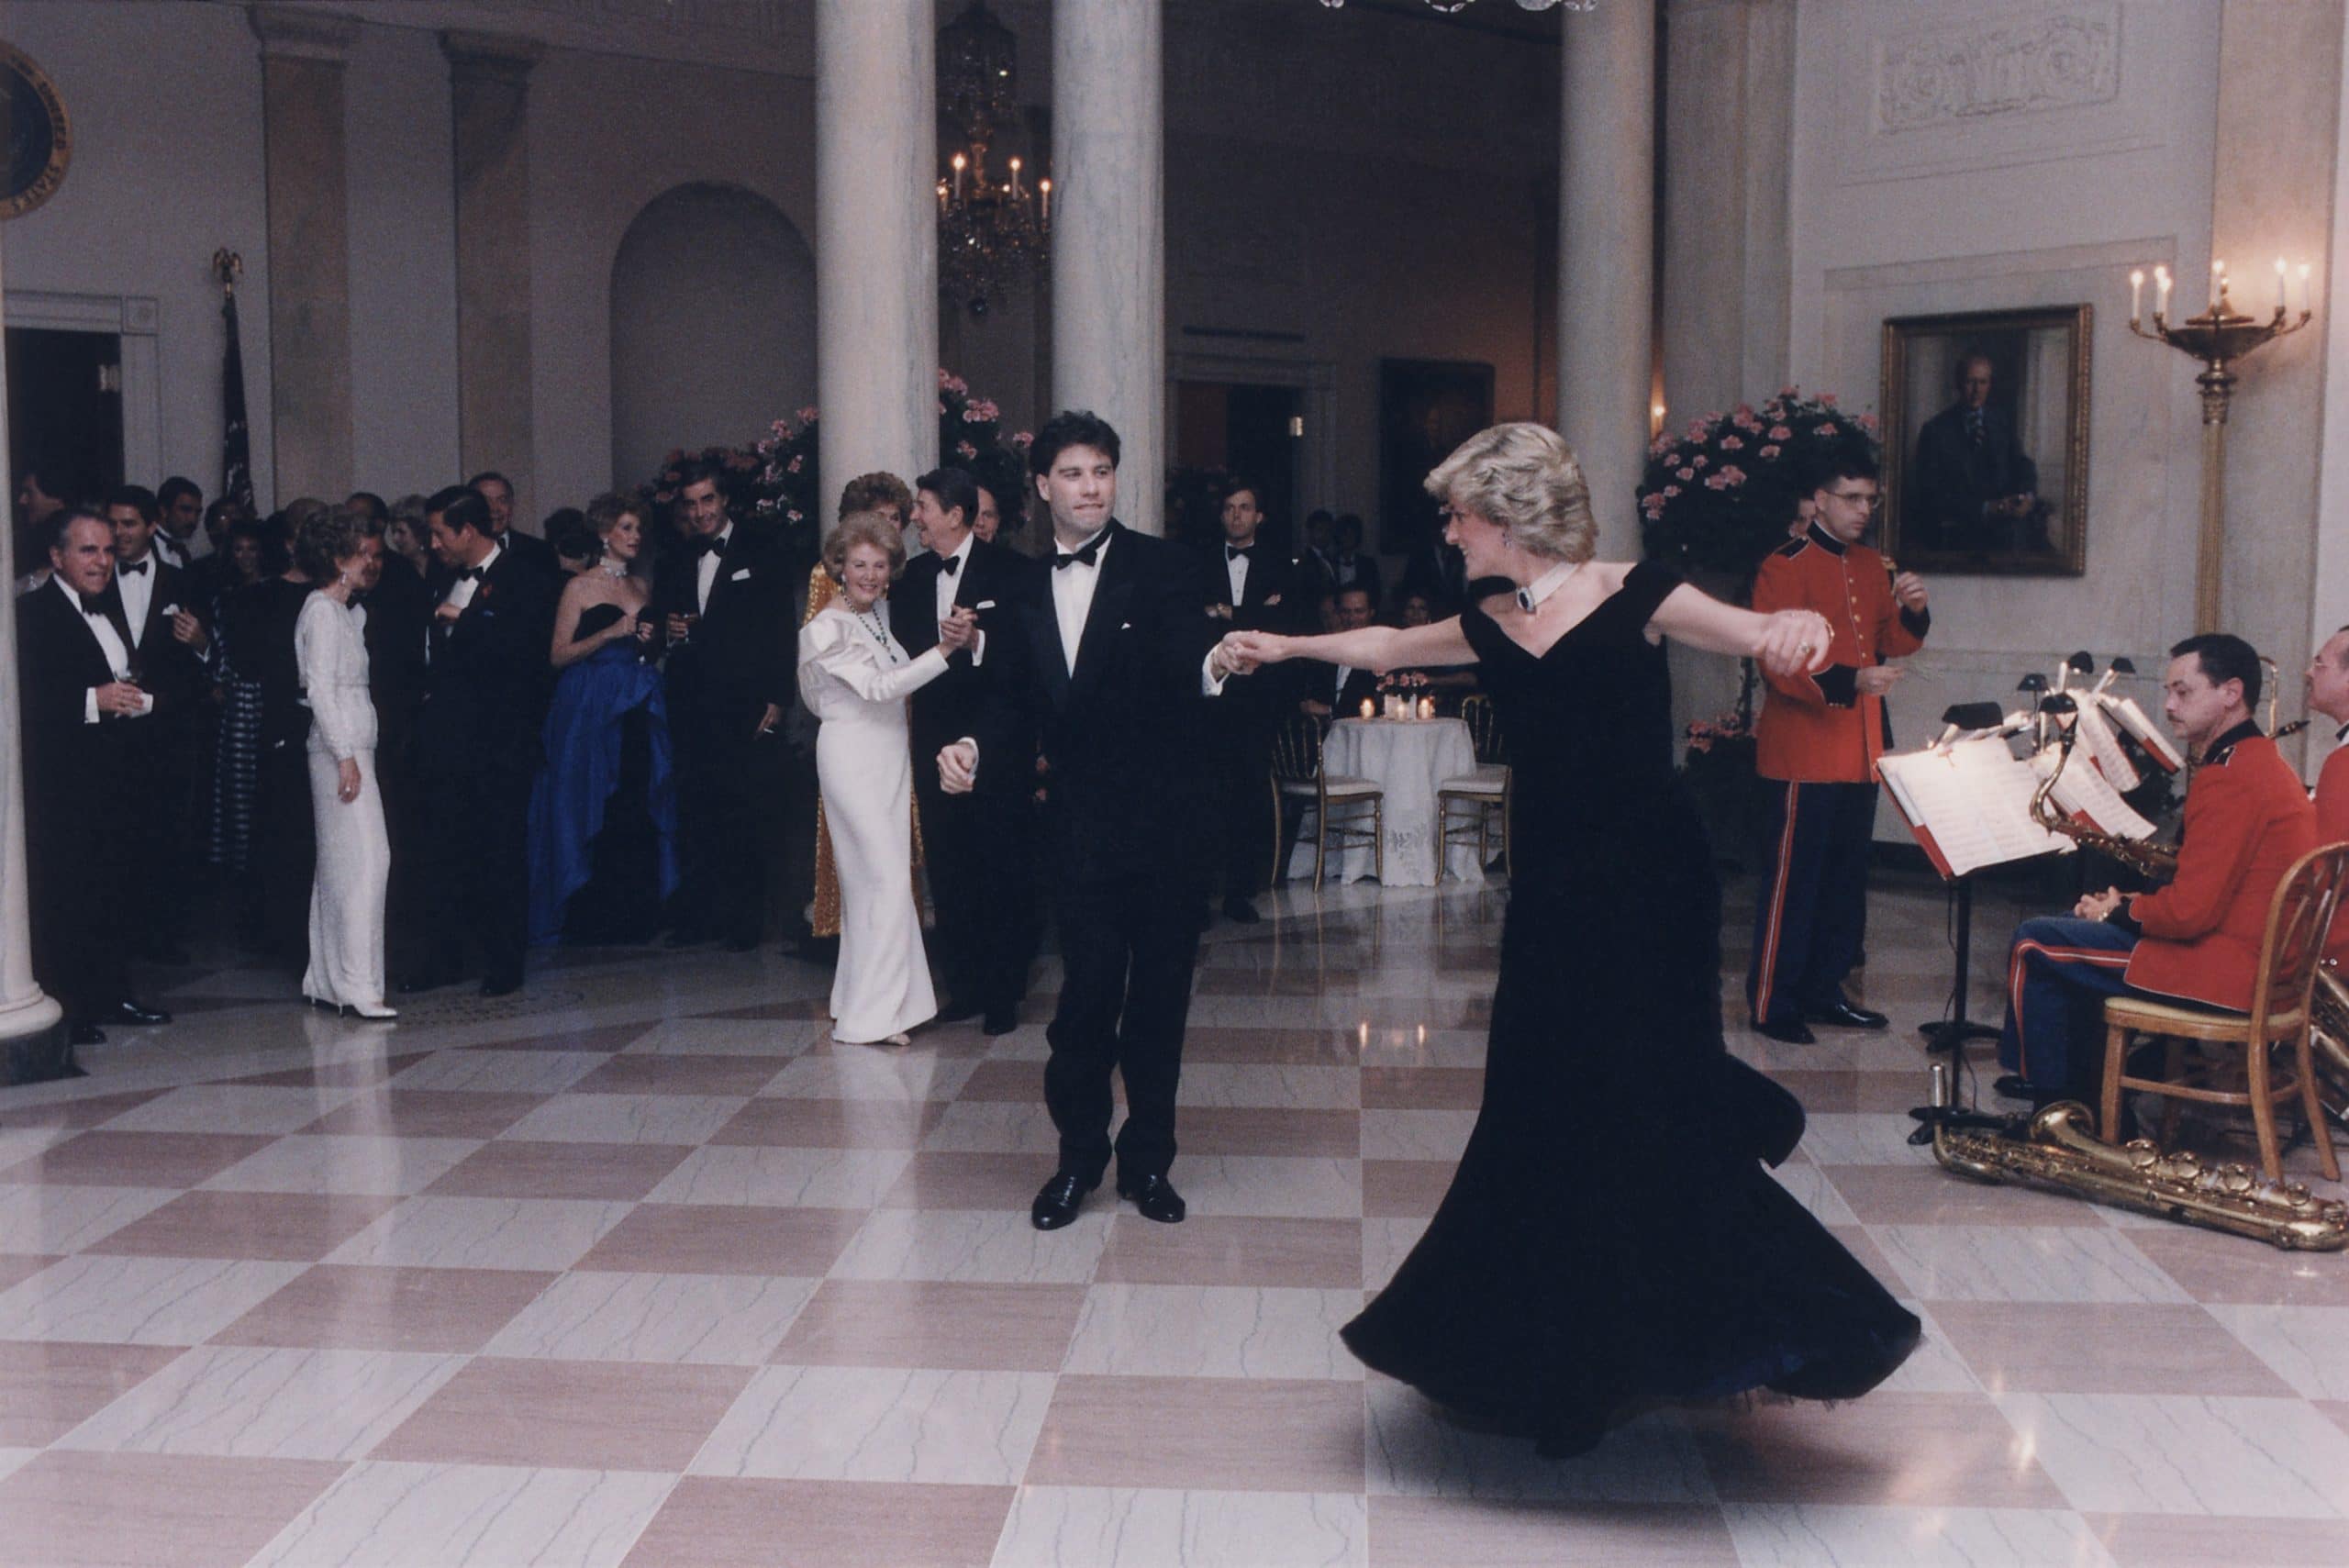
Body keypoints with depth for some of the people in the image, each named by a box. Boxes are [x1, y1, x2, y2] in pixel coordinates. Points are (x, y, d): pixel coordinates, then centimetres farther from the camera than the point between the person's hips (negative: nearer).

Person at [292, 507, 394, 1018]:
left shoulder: (350, 611, 18)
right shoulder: (322, 610, -9)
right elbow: (320, 688, -15)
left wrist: (354, 754, 12)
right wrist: (346, 757, -18)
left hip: (353, 748, 9)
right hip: (339, 750, -9)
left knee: (337, 864, 9)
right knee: (364, 857, -14)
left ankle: (324, 980, 13)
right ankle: (357, 984, -15)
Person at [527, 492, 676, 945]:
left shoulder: (639, 587, 15)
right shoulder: (580, 587, -3)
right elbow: (559, 655, -8)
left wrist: (648, 641, 4)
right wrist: (609, 634, -16)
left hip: (638, 707, 5)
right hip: (591, 707, -5)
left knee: (639, 809, 1)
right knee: (594, 810, -3)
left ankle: (636, 914, 9)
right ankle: (592, 919, 5)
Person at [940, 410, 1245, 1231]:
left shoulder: (1164, 568, -4)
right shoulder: (1026, 591, 9)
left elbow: (1182, 650, -22)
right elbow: (1019, 703, 12)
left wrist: (1214, 662, -46)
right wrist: (977, 749, -8)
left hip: (1163, 819, -2)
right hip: (1079, 824, 2)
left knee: (1159, 994, 7)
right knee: (1086, 993, 2)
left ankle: (1147, 1158, 22)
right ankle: (1080, 1154, 20)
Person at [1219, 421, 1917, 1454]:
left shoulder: (1633, 598, -7)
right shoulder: (1492, 630, 9)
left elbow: (1759, 635, -18)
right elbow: (1385, 646, 27)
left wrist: (1796, 626, -40)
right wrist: (1285, 646, 37)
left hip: (1648, 888, -6)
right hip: (1553, 892, 6)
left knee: (1641, 1115, -8)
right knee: (1545, 1119, 9)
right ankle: (1572, 1365, 24)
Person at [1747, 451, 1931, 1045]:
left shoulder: (1872, 566, 13)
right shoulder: (1785, 567, -10)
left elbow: (1891, 643, 18)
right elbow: (1779, 662, -16)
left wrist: (1912, 611, -3)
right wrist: (1849, 681, -28)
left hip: (1862, 750, 8)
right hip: (1804, 753, -8)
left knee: (1847, 877, 13)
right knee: (1793, 878, -4)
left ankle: (1824, 990, 24)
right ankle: (1772, 1003, 4)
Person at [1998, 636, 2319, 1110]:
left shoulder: (2230, 778, -20)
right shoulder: (2262, 759, 14)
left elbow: (2190, 911, -24)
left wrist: (2118, 912, -5)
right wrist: (2128, 904, 8)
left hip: (2226, 969, -11)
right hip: (2258, 956, 11)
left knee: (2035, 944, -5)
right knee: (2075, 929, 23)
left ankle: (2053, 1101, 7)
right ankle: (2085, 1094, 25)